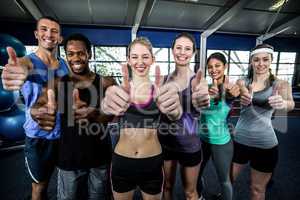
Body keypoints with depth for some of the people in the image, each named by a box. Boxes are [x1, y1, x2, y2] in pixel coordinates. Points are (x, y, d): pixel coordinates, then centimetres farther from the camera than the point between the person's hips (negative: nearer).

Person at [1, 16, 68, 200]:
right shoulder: (28, 61, -9)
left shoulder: (65, 65, 3)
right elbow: (23, 68, -35)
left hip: (63, 133, 4)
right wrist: (18, 71, -58)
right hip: (38, 137, -3)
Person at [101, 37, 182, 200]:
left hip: (152, 162, 0)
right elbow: (105, 107, -26)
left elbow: (175, 115, -26)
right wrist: (108, 104, -49)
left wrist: (173, 110, -49)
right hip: (121, 161, 1)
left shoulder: (159, 89, -7)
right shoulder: (120, 89, -4)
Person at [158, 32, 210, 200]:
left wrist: (198, 103, -53)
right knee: (167, 186, 23)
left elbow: (195, 113, -31)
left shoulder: (197, 79, -13)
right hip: (165, 143, 3)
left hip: (189, 146, -2)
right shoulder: (165, 79, -2)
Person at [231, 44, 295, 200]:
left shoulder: (280, 84, -5)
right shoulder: (242, 82, 0)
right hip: (239, 139, 2)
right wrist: (244, 98, -46)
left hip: (265, 144, -1)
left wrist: (283, 103, -49)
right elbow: (243, 92, -21)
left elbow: (290, 103, -24)